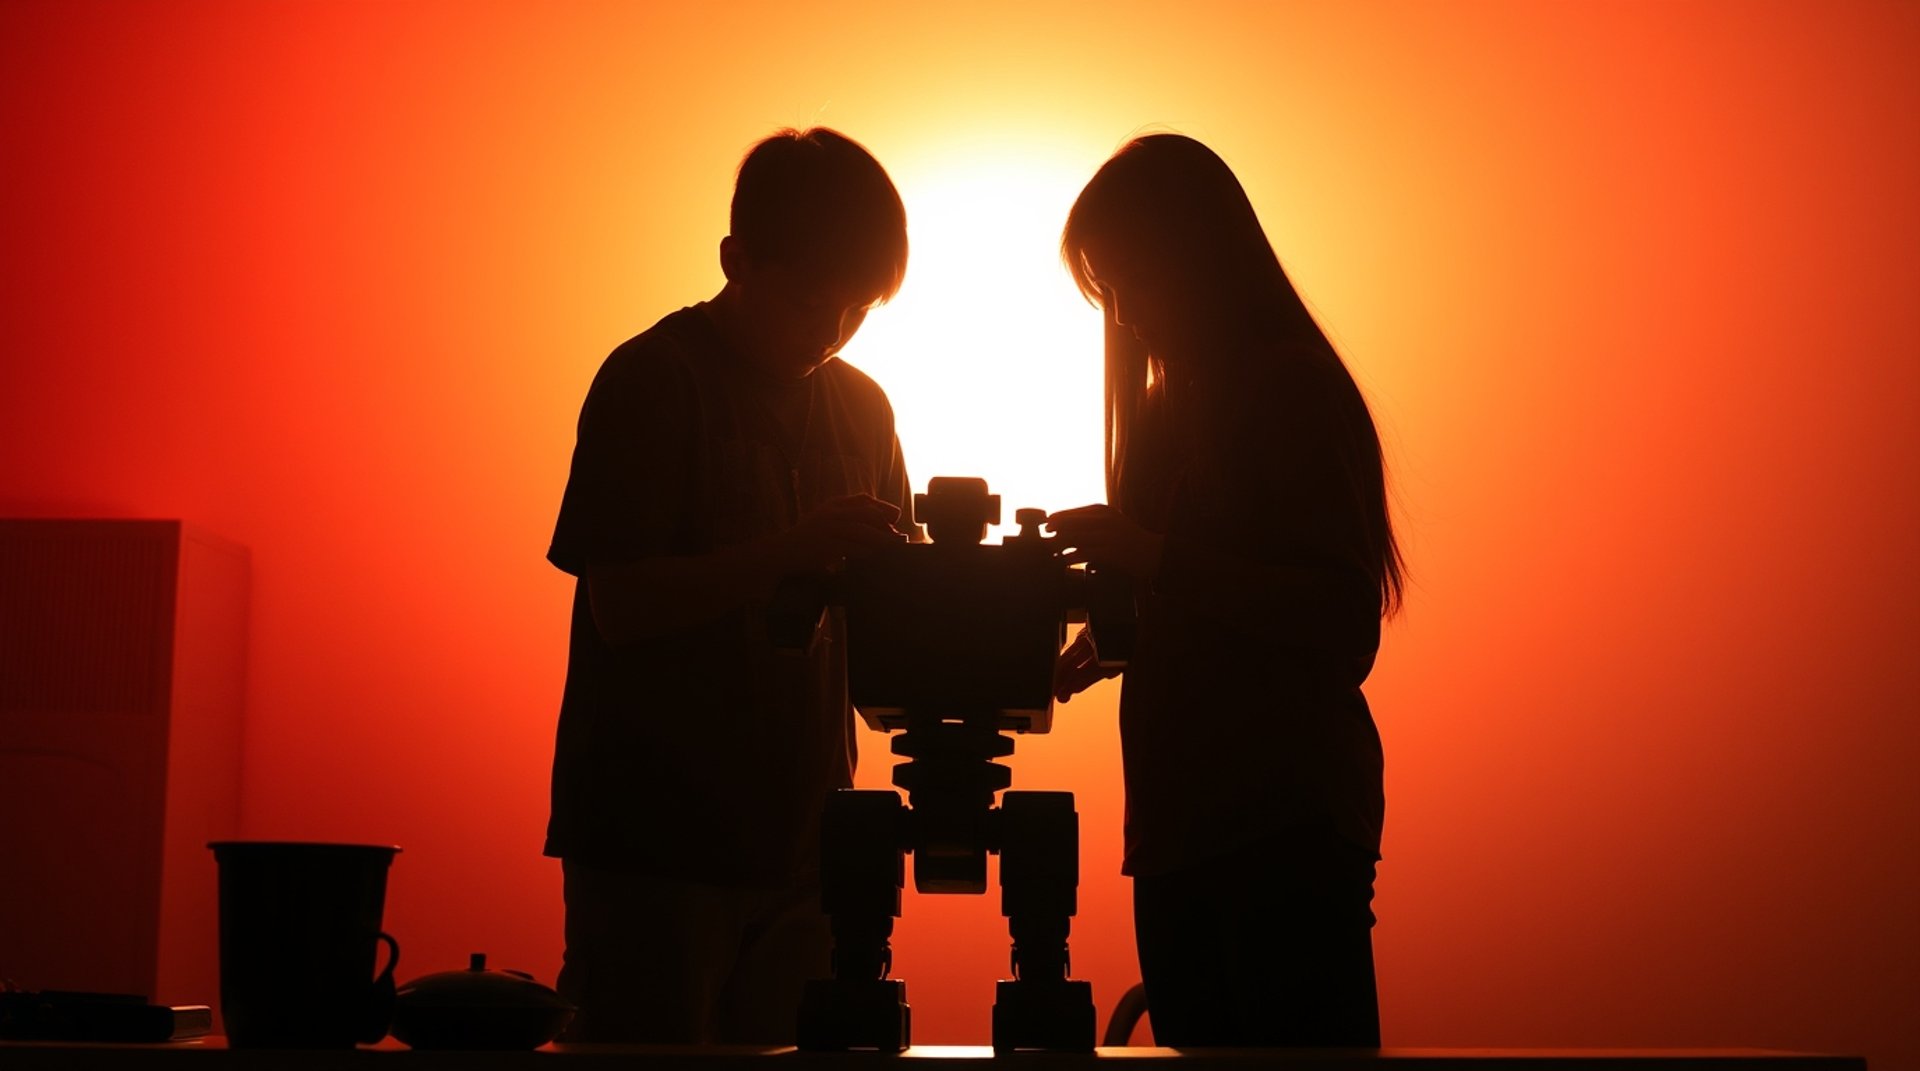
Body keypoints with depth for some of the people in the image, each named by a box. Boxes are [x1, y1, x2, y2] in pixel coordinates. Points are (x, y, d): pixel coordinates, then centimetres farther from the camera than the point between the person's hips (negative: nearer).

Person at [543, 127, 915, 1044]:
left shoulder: (860, 407, 12)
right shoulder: (652, 381, -6)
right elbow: (621, 604, -15)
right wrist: (795, 550, -25)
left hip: (796, 838, 5)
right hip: (654, 843, -5)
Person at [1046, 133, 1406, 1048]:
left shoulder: (1295, 390, -9)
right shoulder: (1173, 406, 15)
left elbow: (1346, 619, -18)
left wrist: (1156, 560, -22)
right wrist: (1100, 639, 5)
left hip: (1287, 825, -8)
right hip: (1181, 823, 8)